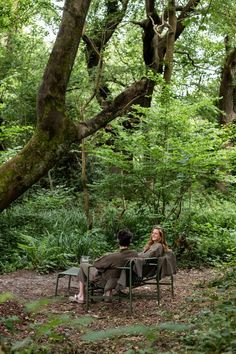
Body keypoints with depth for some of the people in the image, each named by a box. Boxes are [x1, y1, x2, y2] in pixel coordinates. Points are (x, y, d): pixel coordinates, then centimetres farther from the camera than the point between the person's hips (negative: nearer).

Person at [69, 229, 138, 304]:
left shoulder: (113, 257, -33)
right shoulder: (135, 254, -18)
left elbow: (95, 264, -16)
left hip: (104, 281, -5)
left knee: (83, 265, 15)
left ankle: (81, 296, 18)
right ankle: (108, 293, 31)